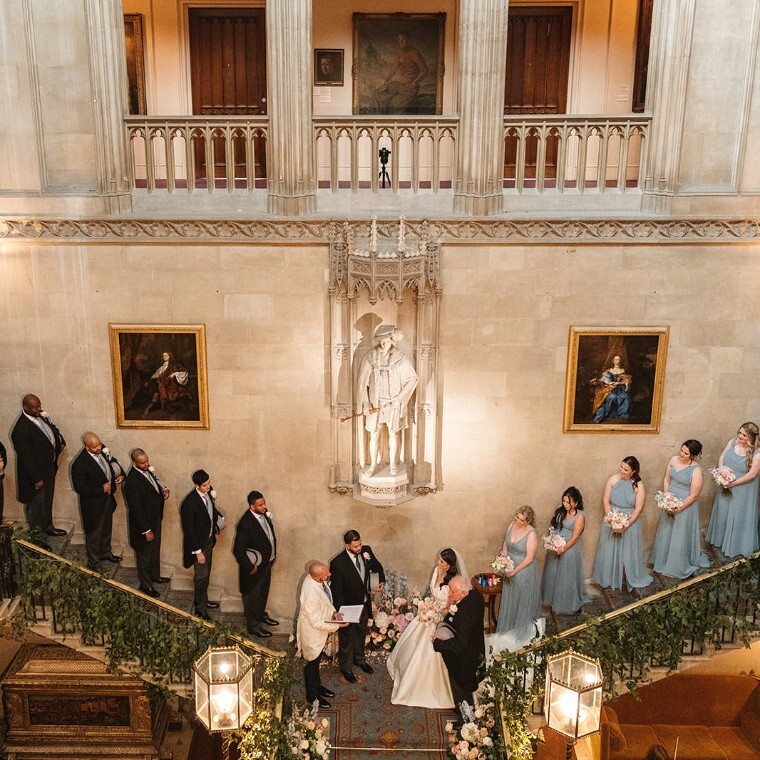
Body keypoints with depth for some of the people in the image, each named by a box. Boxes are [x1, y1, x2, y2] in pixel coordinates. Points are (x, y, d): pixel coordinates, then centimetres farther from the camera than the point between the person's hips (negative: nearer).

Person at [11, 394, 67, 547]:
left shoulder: (41, 417, -5)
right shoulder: (21, 429, -29)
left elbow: (52, 429, 17)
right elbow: (26, 457, -25)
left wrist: (60, 441, -2)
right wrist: (36, 479, -21)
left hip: (49, 467, 8)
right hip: (35, 472, -8)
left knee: (48, 500, 26)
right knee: (36, 505, 9)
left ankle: (48, 526, 46)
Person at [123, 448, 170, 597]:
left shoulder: (147, 469, -7)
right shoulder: (132, 482, -33)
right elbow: (136, 509, -27)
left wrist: (163, 490, -9)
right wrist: (146, 530, -21)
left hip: (155, 518, 8)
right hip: (143, 523, -8)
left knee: (155, 550, 27)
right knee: (144, 554, 14)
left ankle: (154, 575, 49)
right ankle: (145, 584, 34)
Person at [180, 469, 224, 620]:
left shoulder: (209, 492, -9)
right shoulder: (189, 503, -31)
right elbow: (189, 530, -23)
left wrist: (218, 518, -4)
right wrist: (198, 551, -19)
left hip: (209, 539, 7)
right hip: (198, 543, -7)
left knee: (206, 573, 23)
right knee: (201, 576, 7)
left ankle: (202, 600, 43)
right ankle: (200, 608, 25)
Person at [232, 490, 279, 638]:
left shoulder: (264, 513, -8)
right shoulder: (245, 524, -32)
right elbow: (238, 550, -28)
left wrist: (273, 553, 11)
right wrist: (250, 567, -21)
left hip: (267, 562, 8)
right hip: (255, 566, -8)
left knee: (263, 592, 28)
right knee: (252, 596, 13)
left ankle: (261, 614, 51)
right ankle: (254, 626, 32)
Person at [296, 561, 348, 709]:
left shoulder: (316, 579, -16)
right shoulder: (311, 595, -41)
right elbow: (317, 623, -30)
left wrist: (332, 611, -8)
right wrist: (336, 626, -20)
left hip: (320, 631, 8)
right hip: (313, 633, -8)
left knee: (316, 660, 29)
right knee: (312, 664, 17)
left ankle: (317, 686, 52)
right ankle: (312, 696, 40)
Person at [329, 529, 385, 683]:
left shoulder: (366, 551, -15)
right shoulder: (337, 563, -30)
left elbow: (377, 566, 7)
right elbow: (336, 591, -21)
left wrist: (382, 580, -6)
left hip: (364, 603, 5)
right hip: (348, 606, -5)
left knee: (361, 633, 28)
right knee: (347, 637, 18)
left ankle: (359, 659, 54)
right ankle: (346, 667, 42)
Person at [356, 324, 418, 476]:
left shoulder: (400, 358, -11)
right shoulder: (370, 356, -10)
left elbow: (412, 379, -6)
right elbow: (362, 381, -5)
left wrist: (400, 397, -13)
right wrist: (365, 403, -9)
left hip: (393, 403, -1)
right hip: (375, 402, 1)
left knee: (393, 434, 10)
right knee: (374, 435, 8)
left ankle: (393, 463, 28)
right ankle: (373, 464, 25)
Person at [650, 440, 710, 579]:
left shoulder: (696, 471, -22)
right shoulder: (674, 460, -6)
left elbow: (693, 496, -18)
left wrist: (678, 508, -16)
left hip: (685, 506, -6)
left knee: (681, 536, 9)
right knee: (666, 533, 20)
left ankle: (681, 567, 29)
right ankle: (664, 561, 40)